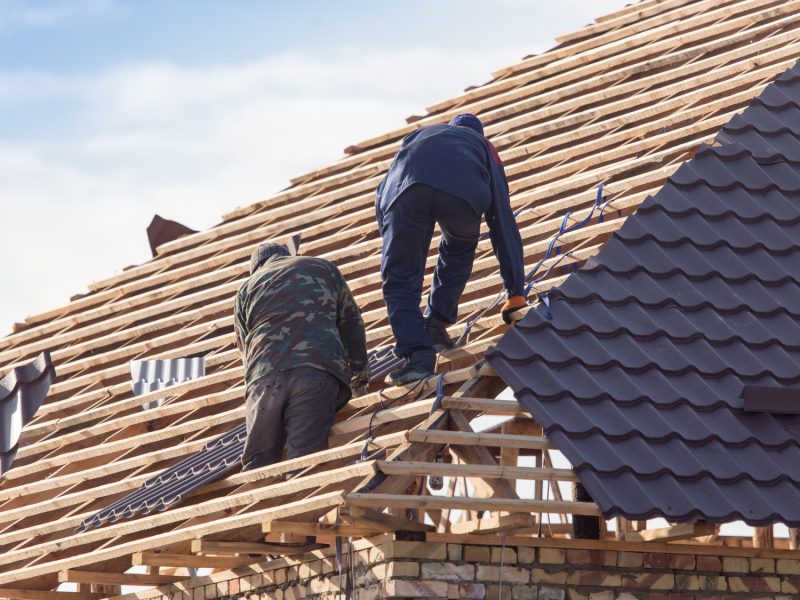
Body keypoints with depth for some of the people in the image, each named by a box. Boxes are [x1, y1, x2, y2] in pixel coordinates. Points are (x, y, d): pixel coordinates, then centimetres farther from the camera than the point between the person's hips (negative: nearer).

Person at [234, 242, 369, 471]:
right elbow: (351, 322, 31)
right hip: (318, 371, -1)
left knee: (257, 461, 2)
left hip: (264, 377, 1)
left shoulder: (247, 288, 28)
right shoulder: (323, 268, 27)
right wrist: (360, 367, 45)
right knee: (304, 458, -15)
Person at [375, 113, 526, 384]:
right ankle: (435, 326, 31)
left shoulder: (417, 136, 45)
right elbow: (504, 225, 36)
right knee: (459, 253, 34)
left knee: (400, 280, 12)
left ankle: (417, 353, -4)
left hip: (405, 188, 0)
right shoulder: (484, 148, 40)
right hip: (463, 192, 0)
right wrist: (515, 294, 37)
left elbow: (384, 195, 48)